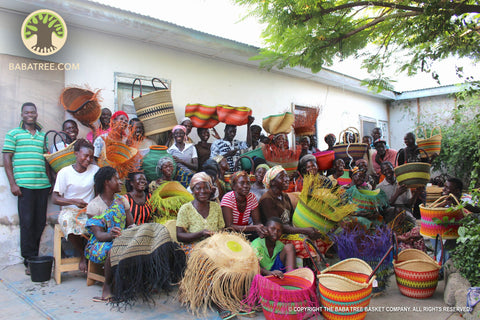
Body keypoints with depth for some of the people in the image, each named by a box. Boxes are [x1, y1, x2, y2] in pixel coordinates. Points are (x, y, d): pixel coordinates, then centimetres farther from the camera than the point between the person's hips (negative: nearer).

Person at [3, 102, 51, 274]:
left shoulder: (43, 135, 16)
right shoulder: (13, 134, 4)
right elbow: (7, 159, 1)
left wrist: (49, 180, 13)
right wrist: (12, 183, -6)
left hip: (42, 184, 4)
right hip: (24, 184, -4)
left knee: (40, 222, 6)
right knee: (27, 222, -3)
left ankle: (33, 256, 18)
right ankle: (29, 260, 4)